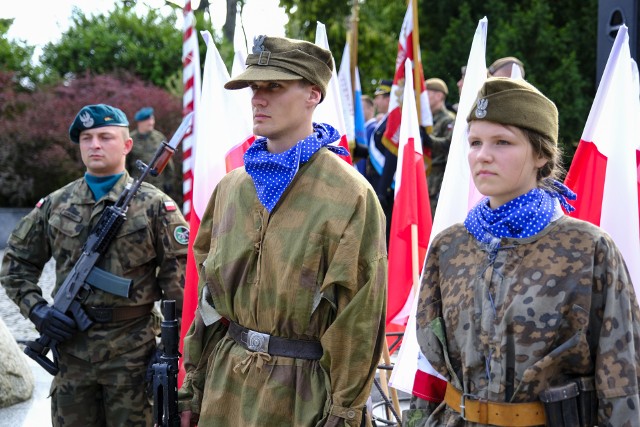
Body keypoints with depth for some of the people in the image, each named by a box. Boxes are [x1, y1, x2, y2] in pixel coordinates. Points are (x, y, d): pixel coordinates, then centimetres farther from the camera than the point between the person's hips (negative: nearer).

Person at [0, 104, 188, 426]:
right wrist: (35, 308, -1)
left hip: (132, 348, -3)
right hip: (70, 345, 3)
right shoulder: (55, 205, 8)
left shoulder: (153, 204, -2)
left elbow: (178, 274, -4)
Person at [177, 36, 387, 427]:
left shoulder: (350, 195, -12)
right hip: (225, 380, 6)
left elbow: (359, 319, -13)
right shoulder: (232, 188, 7)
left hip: (300, 392, -5)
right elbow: (208, 293, 13)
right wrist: (193, 387, 11)